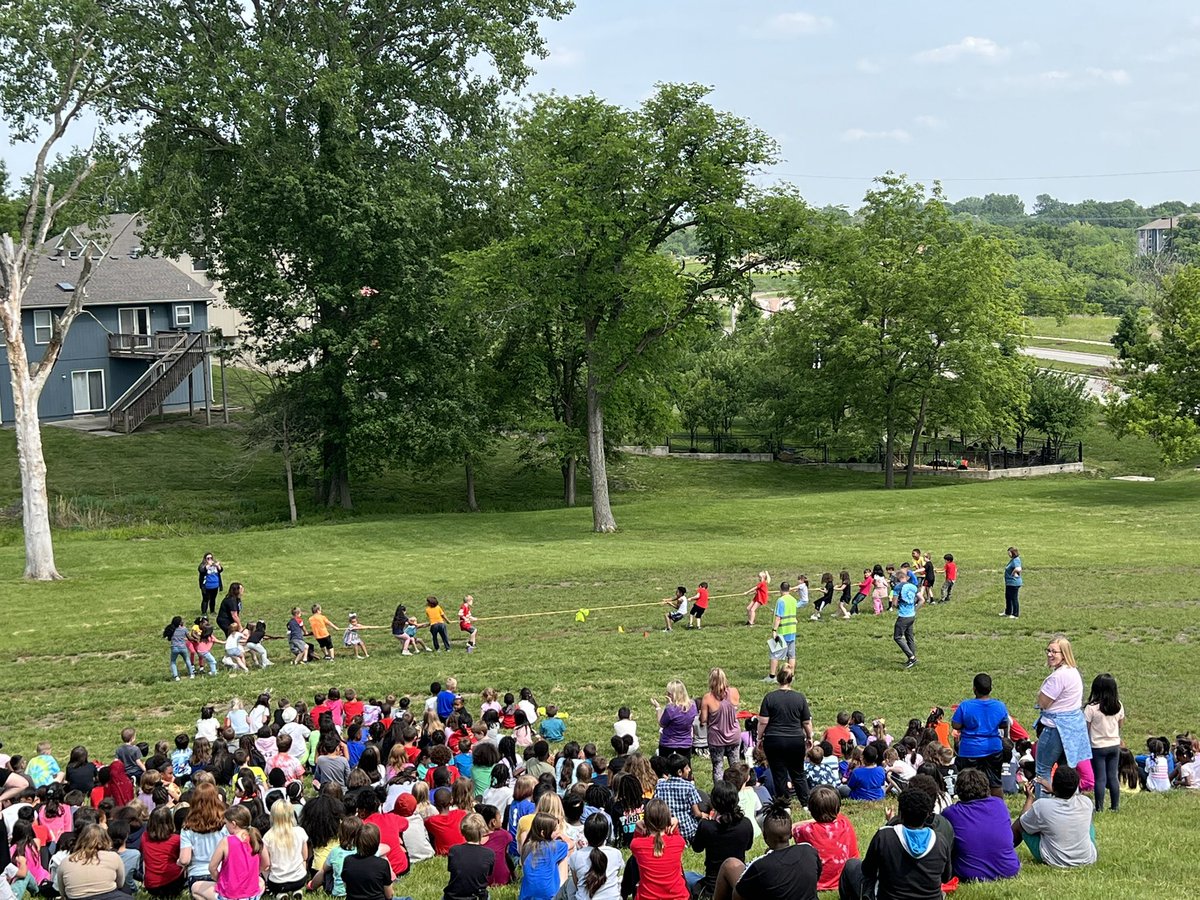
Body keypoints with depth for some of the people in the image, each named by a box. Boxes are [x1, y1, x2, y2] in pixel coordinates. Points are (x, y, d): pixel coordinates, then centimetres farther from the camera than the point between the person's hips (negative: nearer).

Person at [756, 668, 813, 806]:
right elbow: (807, 722, 3)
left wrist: (760, 738, 5)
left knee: (779, 775, 6)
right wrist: (809, 738, 16)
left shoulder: (769, 697, -6)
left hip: (774, 741, -2)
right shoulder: (800, 698, -2)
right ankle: (806, 804, 14)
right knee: (798, 774, 15)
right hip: (796, 741, 2)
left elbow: (763, 722, -7)